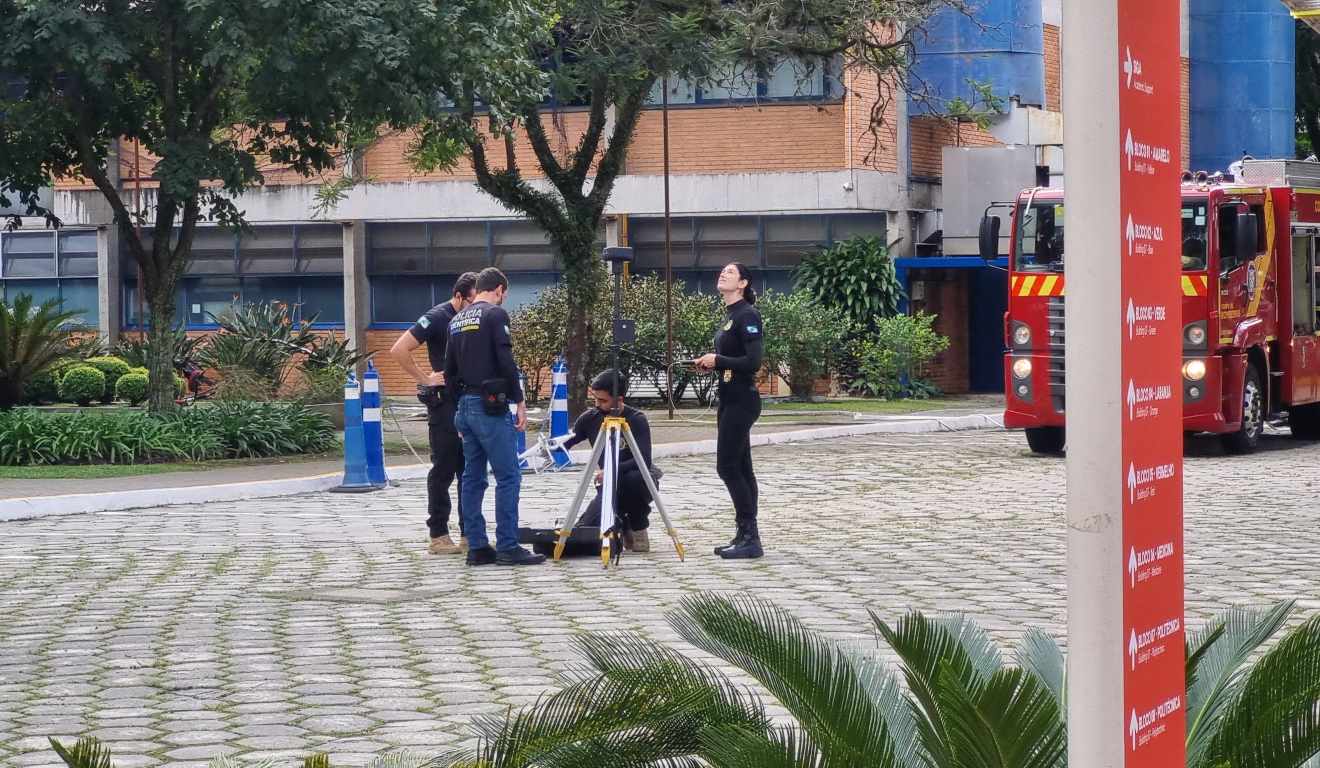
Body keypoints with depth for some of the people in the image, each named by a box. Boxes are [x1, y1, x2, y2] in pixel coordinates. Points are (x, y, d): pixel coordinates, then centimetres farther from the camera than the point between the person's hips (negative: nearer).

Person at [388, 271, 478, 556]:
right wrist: (425, 379, -13)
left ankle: (469, 534, 14)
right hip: (445, 402, -6)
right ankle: (438, 536, 2)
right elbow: (399, 350, -15)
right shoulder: (438, 318, -10)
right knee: (444, 471, -3)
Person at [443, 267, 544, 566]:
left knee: (472, 479, 9)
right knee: (508, 477, -6)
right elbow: (506, 362, -15)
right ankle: (507, 547, -9)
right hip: (490, 407, -8)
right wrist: (519, 401, -9)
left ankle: (476, 547, 10)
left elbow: (449, 370, 19)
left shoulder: (457, 320, 16)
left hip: (465, 407, 8)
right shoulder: (495, 315, -7)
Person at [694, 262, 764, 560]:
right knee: (740, 468, 9)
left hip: (742, 400, -10)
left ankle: (750, 538, -9)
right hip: (730, 399, 10)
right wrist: (710, 364, 6)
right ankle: (746, 536, 11)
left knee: (728, 466, -10)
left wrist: (718, 360, -13)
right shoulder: (730, 316, 15)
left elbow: (753, 362, -21)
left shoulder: (747, 315, -14)